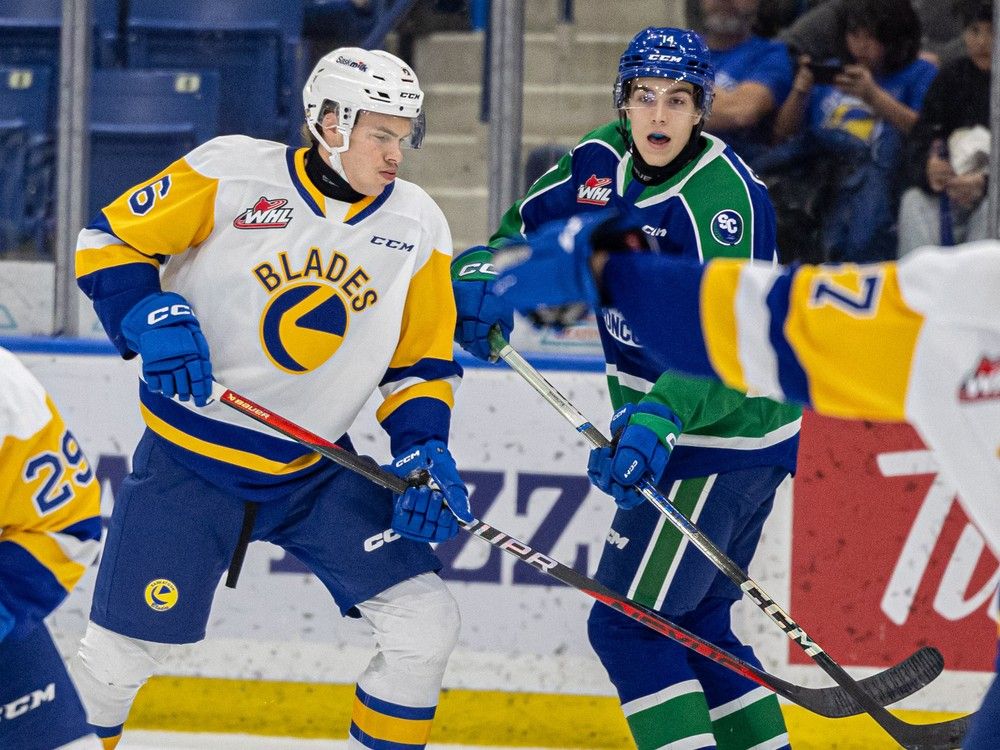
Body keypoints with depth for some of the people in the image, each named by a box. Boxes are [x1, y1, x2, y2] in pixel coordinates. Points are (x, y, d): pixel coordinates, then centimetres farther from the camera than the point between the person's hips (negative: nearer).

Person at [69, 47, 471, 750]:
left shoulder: (417, 226, -1)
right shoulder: (231, 172, -13)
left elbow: (421, 363, 8)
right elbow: (108, 241, -5)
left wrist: (425, 449, -8)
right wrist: (153, 317, -22)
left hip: (317, 471, 4)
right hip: (189, 460, -4)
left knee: (426, 623, -6)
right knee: (119, 654, -7)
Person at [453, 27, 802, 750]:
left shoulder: (724, 194, -23)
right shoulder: (602, 159, 0)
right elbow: (527, 226, 13)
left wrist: (658, 421, -45)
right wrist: (485, 272, -10)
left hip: (723, 431, -9)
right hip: (672, 433, 9)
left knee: (629, 625, -10)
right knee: (690, 621, 18)